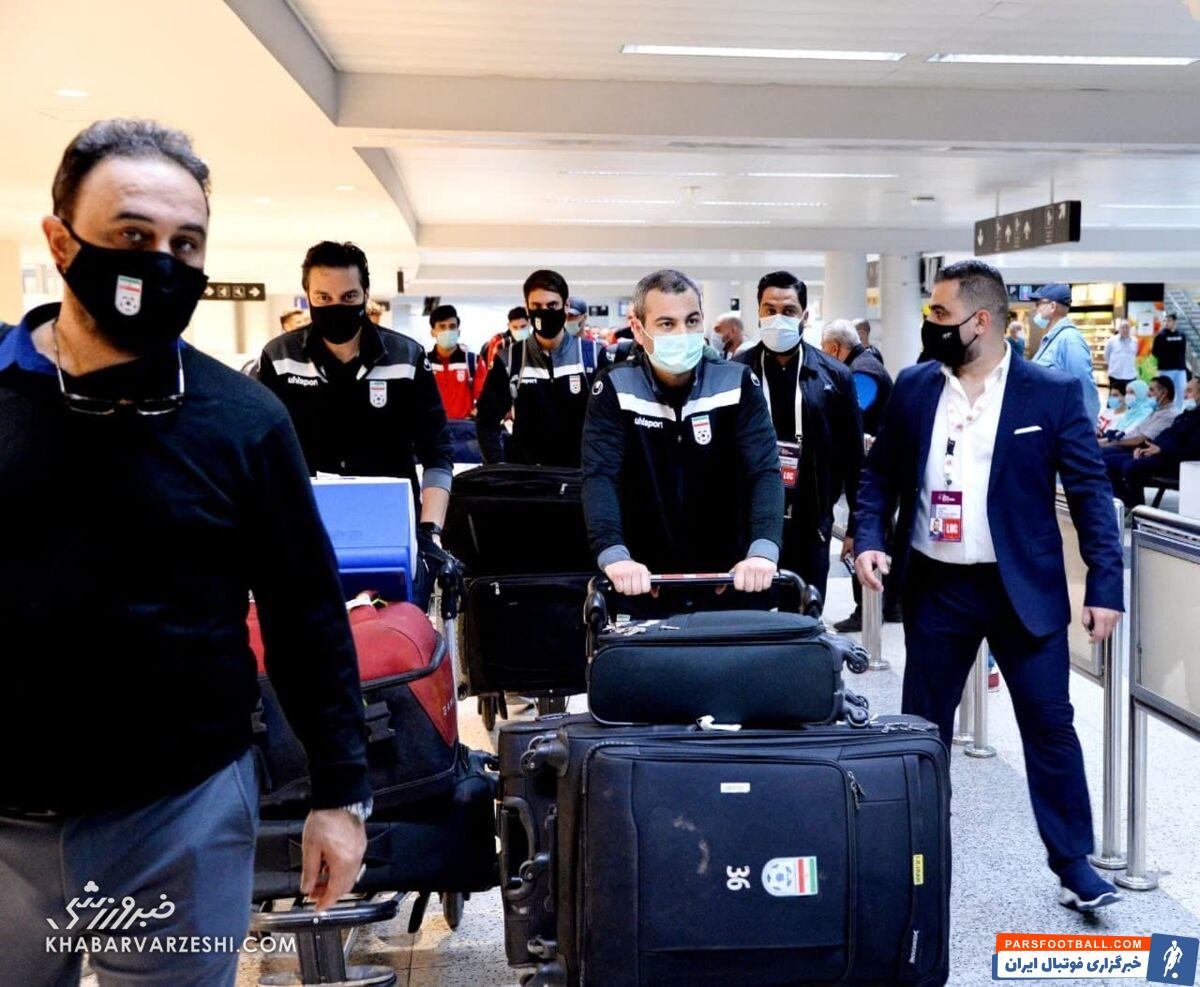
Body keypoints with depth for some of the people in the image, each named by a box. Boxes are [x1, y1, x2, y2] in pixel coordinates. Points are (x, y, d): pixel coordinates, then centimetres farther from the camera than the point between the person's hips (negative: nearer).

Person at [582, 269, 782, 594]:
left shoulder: (738, 383, -6)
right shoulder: (614, 390, -8)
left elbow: (765, 471, -16)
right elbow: (600, 477, -19)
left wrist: (763, 551, -33)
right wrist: (614, 555, -37)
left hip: (727, 573, 1)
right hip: (645, 577, -1)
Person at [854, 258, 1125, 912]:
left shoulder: (1052, 392, -6)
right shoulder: (914, 387, 3)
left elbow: (1089, 490, -5)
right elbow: (880, 472, 11)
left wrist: (1106, 585, -11)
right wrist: (869, 537, -6)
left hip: (1023, 588, -3)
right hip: (935, 588, 3)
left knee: (1050, 725, 3)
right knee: (923, 727, 12)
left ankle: (1073, 864, 17)